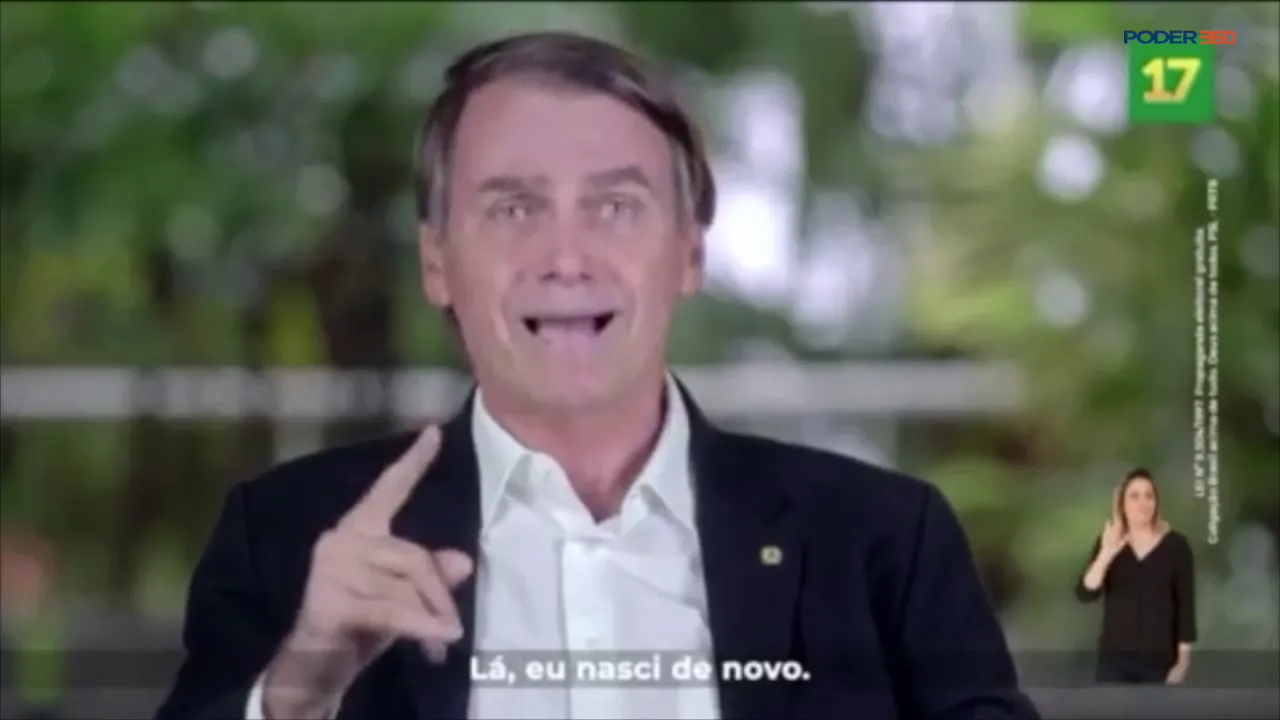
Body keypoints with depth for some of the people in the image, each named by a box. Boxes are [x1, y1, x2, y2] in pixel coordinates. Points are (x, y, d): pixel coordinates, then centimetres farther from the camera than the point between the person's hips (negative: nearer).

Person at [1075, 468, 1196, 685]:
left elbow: (1186, 606, 0)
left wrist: (1183, 658, -4)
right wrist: (1106, 555, -24)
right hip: (1115, 657, 1)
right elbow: (1085, 593, -8)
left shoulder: (1176, 545, -1)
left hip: (1158, 659, -1)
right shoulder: (1108, 543, 4)